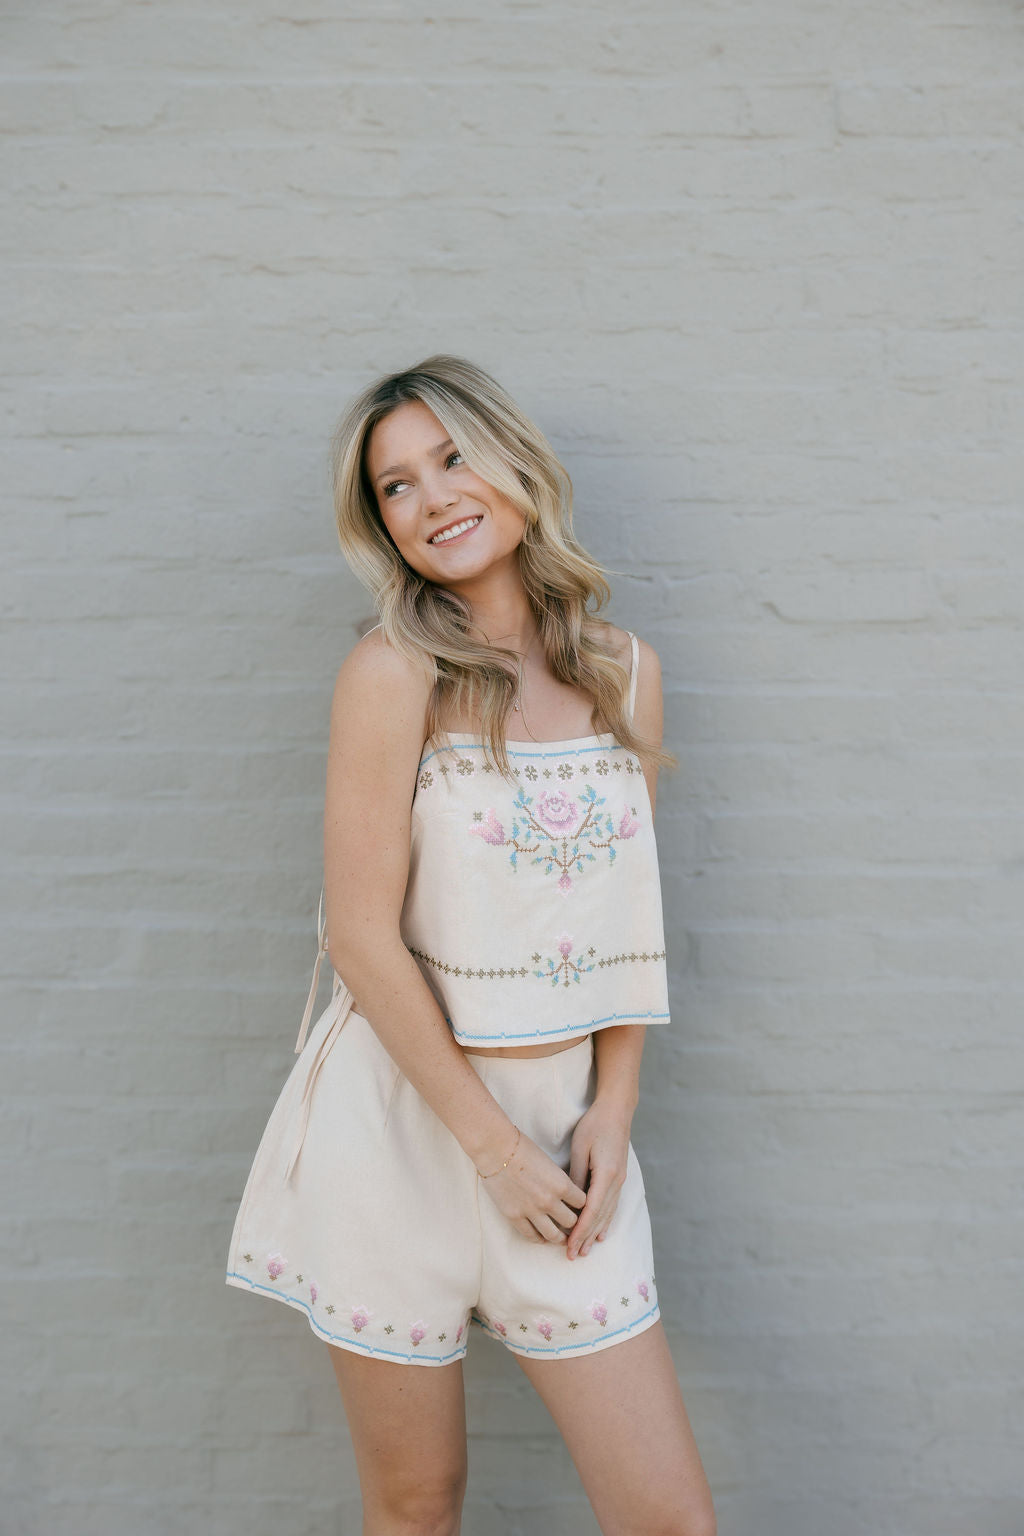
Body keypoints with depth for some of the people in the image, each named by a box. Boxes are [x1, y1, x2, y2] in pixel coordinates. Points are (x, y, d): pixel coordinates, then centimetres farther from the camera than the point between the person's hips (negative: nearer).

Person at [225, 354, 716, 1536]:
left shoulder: (627, 670, 4)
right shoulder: (395, 672, -10)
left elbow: (630, 918, 8)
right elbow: (361, 935, -13)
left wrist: (610, 1112, -1)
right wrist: (492, 1143, -10)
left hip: (564, 1127, 4)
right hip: (403, 1117, -3)